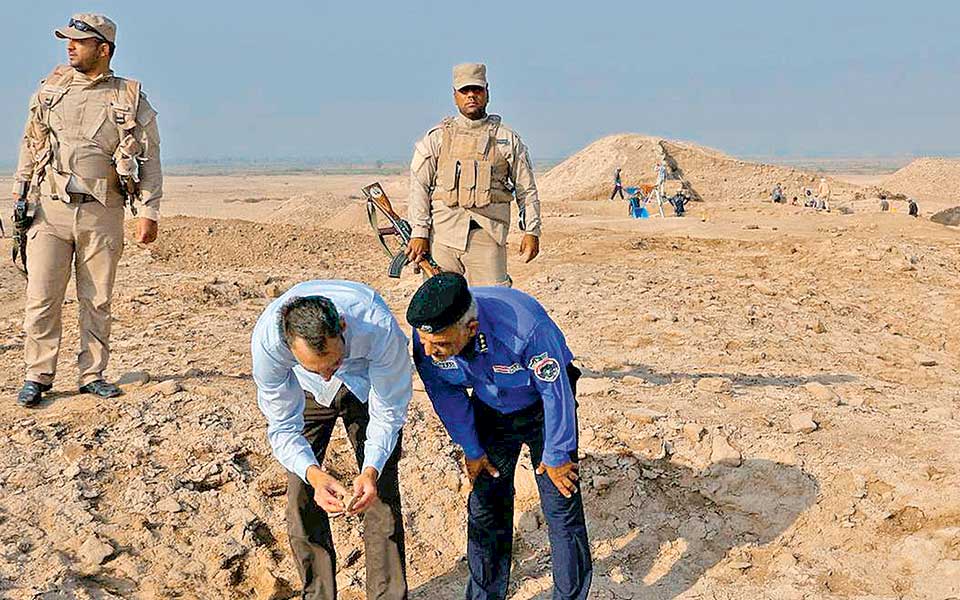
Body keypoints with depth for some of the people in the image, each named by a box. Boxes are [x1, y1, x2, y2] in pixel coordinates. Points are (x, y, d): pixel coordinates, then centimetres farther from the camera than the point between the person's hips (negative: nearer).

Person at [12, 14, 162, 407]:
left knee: (97, 300, 5)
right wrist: (20, 198, 10)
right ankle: (38, 376, 7)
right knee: (42, 297, -2)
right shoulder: (50, 89, 10)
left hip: (102, 215, -1)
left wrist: (149, 212, -4)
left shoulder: (130, 100, 3)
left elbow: (149, 159, 3)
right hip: (50, 210, 1)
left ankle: (92, 375, 14)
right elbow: (29, 146, 16)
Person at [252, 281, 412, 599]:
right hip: (305, 392, 1)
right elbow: (282, 427, -26)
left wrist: (371, 470, -43)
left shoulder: (378, 325, -43)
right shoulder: (266, 340, -39)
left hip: (367, 384, -1)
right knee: (301, 495, -4)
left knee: (382, 491, -7)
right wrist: (314, 474, -44)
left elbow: (388, 413, -28)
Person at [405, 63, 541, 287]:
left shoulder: (508, 139, 10)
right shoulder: (437, 138, 9)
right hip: (443, 237, 1)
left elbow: (526, 190, 12)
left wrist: (531, 231, 4)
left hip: (488, 237, -1)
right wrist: (419, 232, -4)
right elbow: (419, 186, 5)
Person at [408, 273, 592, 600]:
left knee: (561, 506, -5)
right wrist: (472, 450, 1)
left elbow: (555, 393, -26)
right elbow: (446, 395, -6)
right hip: (490, 410, 4)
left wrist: (555, 457, -14)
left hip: (541, 407, -4)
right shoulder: (426, 338, -27)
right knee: (484, 504, 6)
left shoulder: (525, 327, -42)